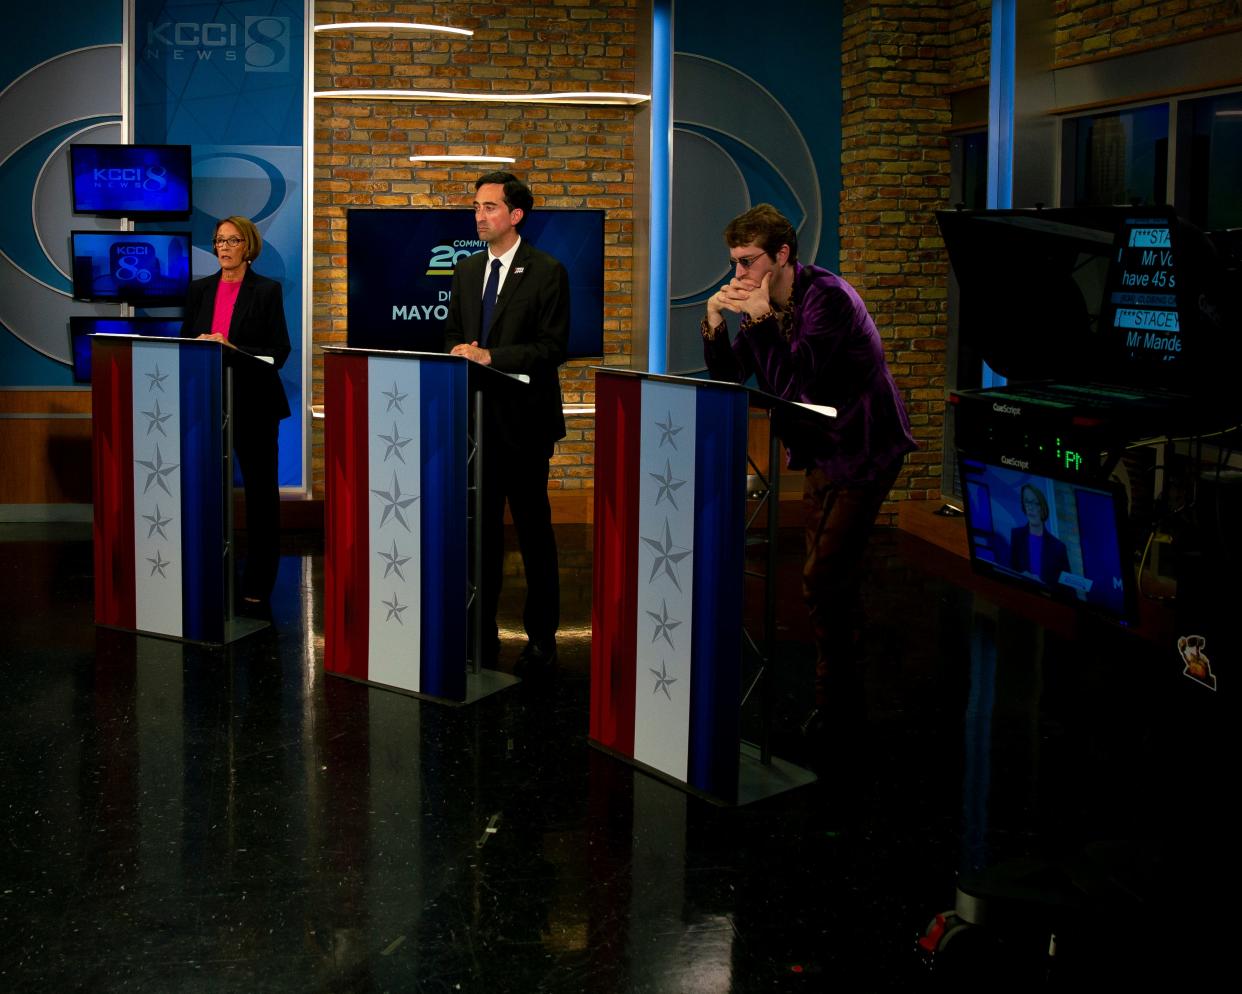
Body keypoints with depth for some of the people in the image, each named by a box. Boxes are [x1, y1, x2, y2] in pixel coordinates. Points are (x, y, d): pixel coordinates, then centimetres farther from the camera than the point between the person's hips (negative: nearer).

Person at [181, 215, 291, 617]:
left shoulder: (267, 290, -2)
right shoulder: (199, 290, 11)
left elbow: (278, 352, -7)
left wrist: (233, 350, -20)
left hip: (253, 403, -4)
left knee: (261, 491, 1)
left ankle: (257, 590, 6)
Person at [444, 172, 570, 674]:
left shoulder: (547, 272, -7)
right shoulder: (466, 270, 13)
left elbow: (553, 347, -13)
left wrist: (490, 357, -21)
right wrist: (460, 354, -6)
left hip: (523, 419, -6)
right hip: (476, 416, 6)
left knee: (533, 529, 3)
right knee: (481, 528, 10)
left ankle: (541, 638, 11)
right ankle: (482, 633, 18)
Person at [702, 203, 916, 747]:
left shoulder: (827, 296, -20)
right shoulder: (761, 303, 3)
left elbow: (802, 378, -29)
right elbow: (729, 377, 4)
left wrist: (763, 318, -29)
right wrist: (714, 324, -10)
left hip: (863, 451, -9)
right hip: (820, 451, 9)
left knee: (821, 579, -13)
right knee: (832, 579, 13)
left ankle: (835, 696, -2)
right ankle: (845, 694, 23)